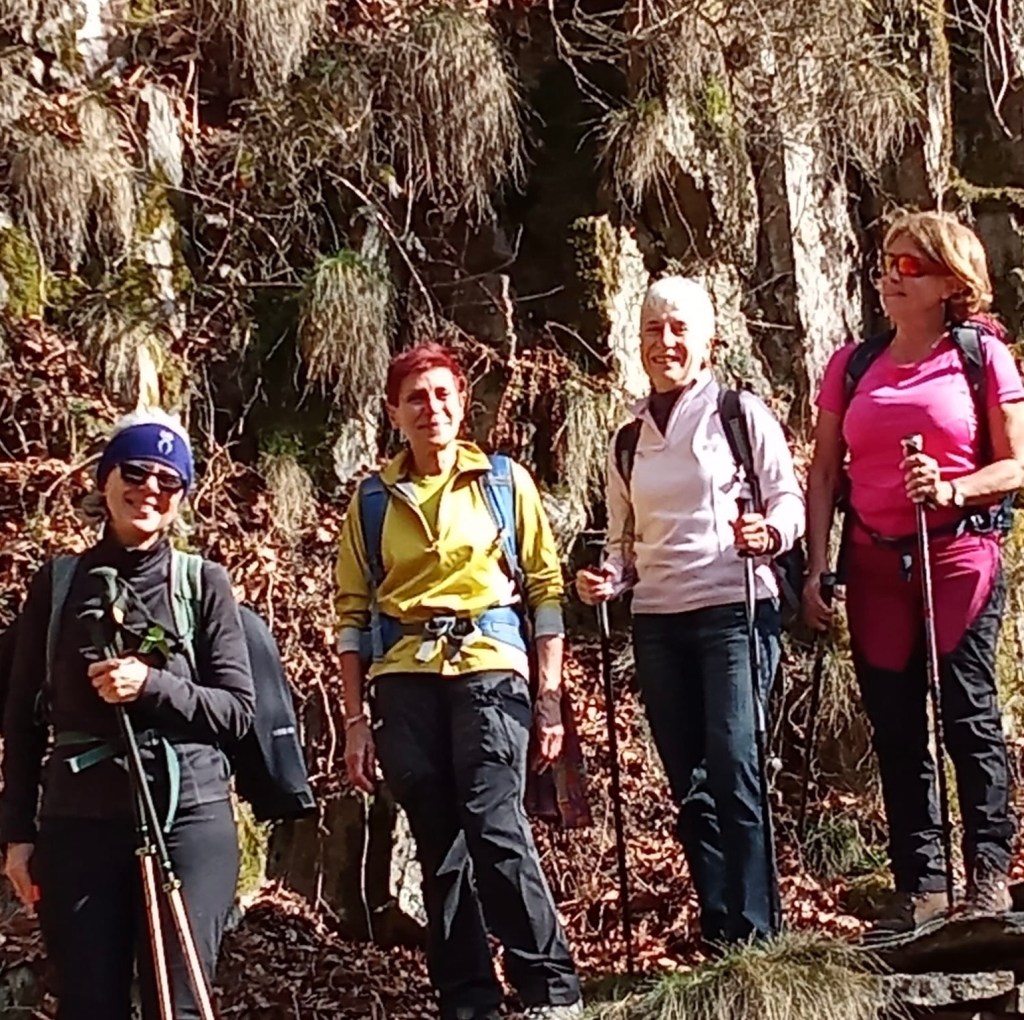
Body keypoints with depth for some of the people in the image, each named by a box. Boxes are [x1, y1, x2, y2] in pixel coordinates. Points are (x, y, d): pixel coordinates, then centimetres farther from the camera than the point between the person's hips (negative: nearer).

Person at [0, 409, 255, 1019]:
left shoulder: (205, 584, 3)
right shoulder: (57, 583, 7)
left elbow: (238, 711, 1)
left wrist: (152, 685, -15)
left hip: (189, 819, -2)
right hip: (76, 824, 2)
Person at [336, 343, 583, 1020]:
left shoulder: (505, 481, 7)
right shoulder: (374, 498, 11)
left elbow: (546, 588, 7)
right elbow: (353, 611, 10)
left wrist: (550, 698, 1)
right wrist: (357, 718, 5)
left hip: (488, 664, -2)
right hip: (405, 677, 3)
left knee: (495, 826, -18)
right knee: (438, 845, 3)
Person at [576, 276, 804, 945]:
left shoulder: (742, 414, 1)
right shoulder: (629, 443, 15)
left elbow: (789, 498, -1)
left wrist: (770, 532, -21)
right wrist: (609, 578, 0)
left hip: (735, 610, -5)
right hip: (657, 621, 5)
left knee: (734, 770, -13)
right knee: (688, 783, 6)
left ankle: (755, 932, -6)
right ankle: (719, 932, 12)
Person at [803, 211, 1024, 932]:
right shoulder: (853, 365, 9)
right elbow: (824, 473, 10)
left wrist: (952, 491, -19)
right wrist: (816, 568, 3)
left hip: (959, 556, -3)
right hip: (874, 564, 4)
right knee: (896, 729, 6)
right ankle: (922, 885, 13)